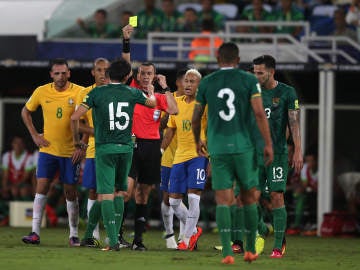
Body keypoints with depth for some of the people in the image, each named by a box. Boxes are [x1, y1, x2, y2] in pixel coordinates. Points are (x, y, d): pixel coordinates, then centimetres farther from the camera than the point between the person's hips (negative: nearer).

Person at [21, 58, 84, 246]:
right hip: (48, 149, 2)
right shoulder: (42, 92, -1)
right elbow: (25, 112, 15)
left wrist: (82, 145, -8)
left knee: (70, 192, 3)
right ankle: (35, 232, -7)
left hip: (71, 151, -1)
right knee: (41, 187, -7)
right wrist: (34, 135, 5)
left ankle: (74, 235, 12)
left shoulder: (79, 92, -8)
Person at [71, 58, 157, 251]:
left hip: (105, 149, -3)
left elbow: (75, 117, -9)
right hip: (126, 148, 3)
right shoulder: (132, 93, 2)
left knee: (106, 195, -5)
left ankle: (113, 241, -16)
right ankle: (115, 235, 19)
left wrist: (76, 139, 8)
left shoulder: (97, 93, -6)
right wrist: (151, 93, 46)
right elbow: (152, 103, 23)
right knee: (118, 192, 20)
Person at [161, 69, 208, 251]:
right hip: (179, 157, 6)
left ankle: (187, 239, -3)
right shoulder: (176, 103, 10)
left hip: (198, 155, -6)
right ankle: (194, 230, 25)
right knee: (173, 200, 5)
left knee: (193, 197, -13)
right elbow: (170, 131, 20)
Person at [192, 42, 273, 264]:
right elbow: (260, 113, -10)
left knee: (223, 201, -2)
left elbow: (196, 118, 12)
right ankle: (251, 250, 21)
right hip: (243, 147, -1)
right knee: (249, 197, 16)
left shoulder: (206, 83, 6)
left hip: (218, 150, 1)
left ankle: (227, 252, -18)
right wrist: (269, 144, -8)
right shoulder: (249, 80, 0)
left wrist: (197, 141, 30)